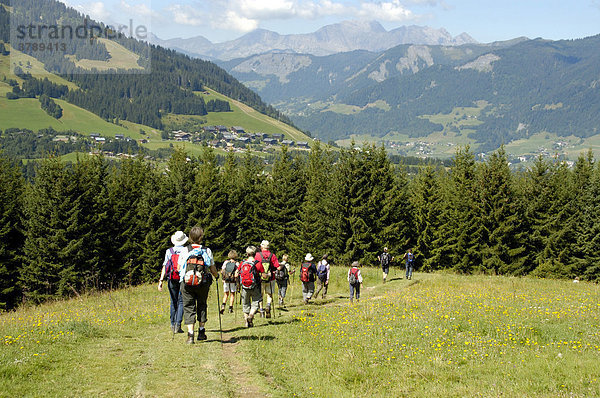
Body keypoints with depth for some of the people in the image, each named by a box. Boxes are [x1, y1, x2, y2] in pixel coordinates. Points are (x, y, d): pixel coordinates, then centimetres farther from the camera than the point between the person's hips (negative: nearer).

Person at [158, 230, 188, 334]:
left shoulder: (169, 251, 1)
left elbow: (165, 266, -4)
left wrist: (161, 280, -6)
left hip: (172, 280, 2)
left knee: (173, 302, 13)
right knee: (181, 302, 2)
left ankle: (173, 325, 16)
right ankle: (178, 325, -10)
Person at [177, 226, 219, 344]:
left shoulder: (184, 250, -1)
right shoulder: (207, 251, -2)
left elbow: (179, 268, 4)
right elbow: (212, 268, 3)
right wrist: (216, 276, 25)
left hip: (187, 283, 0)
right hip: (203, 284, 1)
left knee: (189, 308, 4)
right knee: (202, 306, 19)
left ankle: (190, 334, -8)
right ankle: (201, 332, 22)